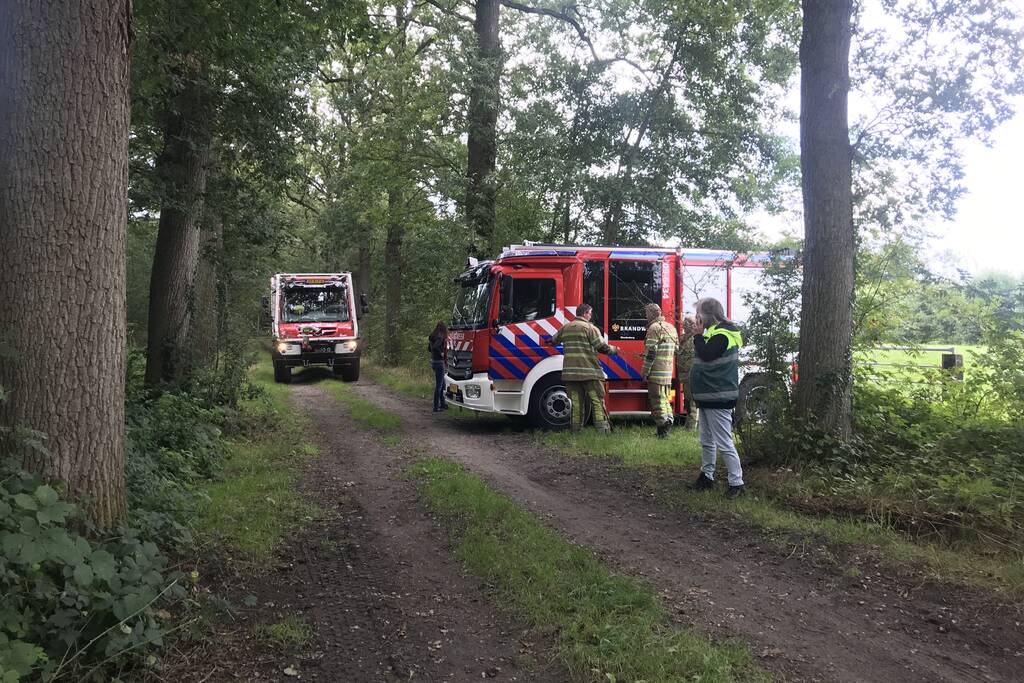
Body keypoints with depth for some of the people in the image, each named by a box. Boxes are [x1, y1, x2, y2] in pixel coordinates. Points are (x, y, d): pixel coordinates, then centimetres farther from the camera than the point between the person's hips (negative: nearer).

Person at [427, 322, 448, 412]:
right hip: (439, 362, -9)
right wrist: (441, 353, -20)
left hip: (433, 361, 9)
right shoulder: (440, 338, -18)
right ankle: (436, 407, 4)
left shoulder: (432, 337, 9)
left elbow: (429, 349, 21)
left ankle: (442, 404, 28)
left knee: (442, 384, 19)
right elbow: (435, 347, -35)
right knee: (439, 385, -1)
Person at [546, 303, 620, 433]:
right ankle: (603, 431, -7)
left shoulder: (565, 328, 14)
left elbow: (554, 340, 30)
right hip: (589, 372, -5)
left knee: (576, 403, 9)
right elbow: (602, 347, -8)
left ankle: (575, 431, 10)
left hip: (570, 372, 6)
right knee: (598, 401, -2)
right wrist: (614, 350, 12)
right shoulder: (590, 328, -4)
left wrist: (548, 342, 54)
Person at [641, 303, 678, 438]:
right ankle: (668, 420, 16)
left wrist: (645, 371, -12)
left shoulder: (654, 328, -11)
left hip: (656, 372, -8)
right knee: (664, 398, 18)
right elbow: (676, 349, 19)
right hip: (669, 372, 8)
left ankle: (662, 426, -5)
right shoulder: (671, 327, 16)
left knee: (657, 399, -4)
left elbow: (651, 352, -16)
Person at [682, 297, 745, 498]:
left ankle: (737, 483, -3)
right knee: (707, 441, 18)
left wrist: (698, 335, -13)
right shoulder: (714, 331, 15)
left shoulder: (722, 333, -16)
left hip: (718, 398, -11)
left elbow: (706, 354, -25)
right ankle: (707, 476, 29)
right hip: (707, 396, 11)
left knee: (724, 443, -8)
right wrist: (694, 336, 9)